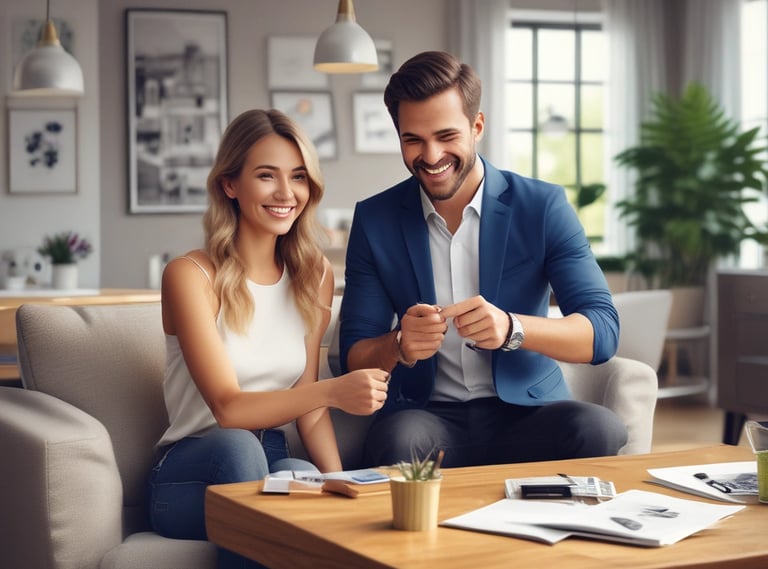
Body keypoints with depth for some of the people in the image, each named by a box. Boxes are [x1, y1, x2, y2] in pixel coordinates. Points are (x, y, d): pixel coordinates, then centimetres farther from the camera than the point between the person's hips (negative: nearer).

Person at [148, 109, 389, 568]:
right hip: (194, 474, -3)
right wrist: (331, 391, -33)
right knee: (237, 446, -37)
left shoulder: (315, 276, 7)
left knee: (302, 476, -33)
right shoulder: (191, 276, -10)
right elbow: (227, 408, -18)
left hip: (272, 462, 3)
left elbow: (307, 402, 8)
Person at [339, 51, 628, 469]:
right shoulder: (374, 220, 4)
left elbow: (602, 332, -10)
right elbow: (354, 356, 2)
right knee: (397, 440, -36)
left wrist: (511, 328, -30)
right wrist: (399, 346, -23)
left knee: (600, 430, -32)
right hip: (428, 414, 0)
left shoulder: (543, 207, -2)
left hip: (527, 413, 1)